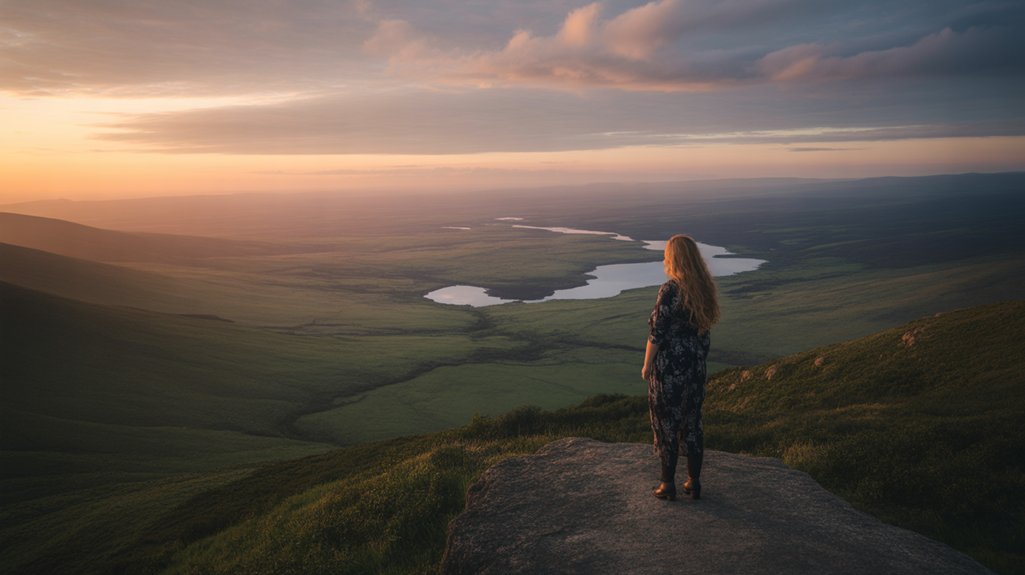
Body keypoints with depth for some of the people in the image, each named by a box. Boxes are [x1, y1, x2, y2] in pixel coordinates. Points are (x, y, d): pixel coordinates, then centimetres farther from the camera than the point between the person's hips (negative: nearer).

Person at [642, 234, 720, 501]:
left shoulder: (670, 290, -20)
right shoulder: (704, 288, 1)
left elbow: (656, 332, -16)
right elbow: (704, 328, 7)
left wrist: (646, 365, -6)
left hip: (668, 367, -6)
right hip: (696, 366, 6)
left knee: (666, 425, 7)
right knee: (692, 423, 16)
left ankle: (668, 485, 16)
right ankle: (694, 482, 25)